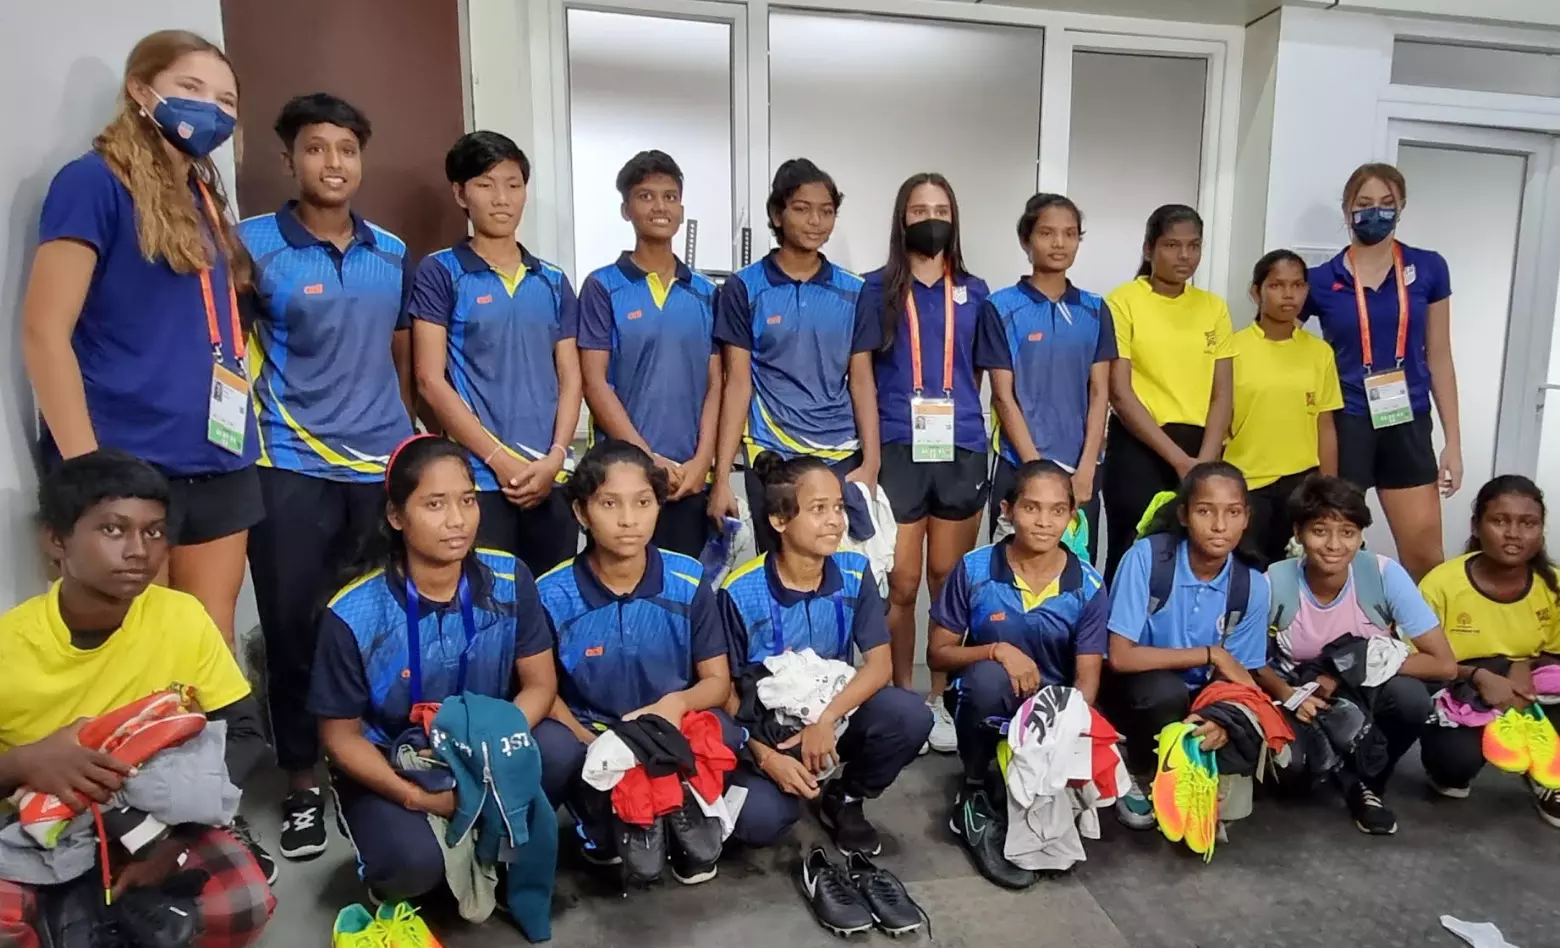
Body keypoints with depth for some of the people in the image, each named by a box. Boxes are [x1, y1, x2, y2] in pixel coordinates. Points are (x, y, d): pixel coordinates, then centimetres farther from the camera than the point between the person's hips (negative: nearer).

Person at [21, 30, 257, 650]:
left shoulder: (204, 196, 16)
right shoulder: (94, 182, -5)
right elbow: (43, 331, -11)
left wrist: (244, 429, 9)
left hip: (219, 463, 6)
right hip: (128, 464, -6)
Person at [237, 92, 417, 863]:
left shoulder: (393, 254, 10)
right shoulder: (253, 244, -3)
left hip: (383, 467, 3)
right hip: (291, 470, -3)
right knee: (294, 628, 4)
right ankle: (302, 780, 22)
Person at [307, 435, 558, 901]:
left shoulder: (510, 580, -13)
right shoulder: (353, 614, -19)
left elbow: (540, 684, -6)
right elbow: (341, 736, -9)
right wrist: (418, 796, -23)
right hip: (388, 767, -2)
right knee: (412, 862, -30)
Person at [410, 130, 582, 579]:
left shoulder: (553, 282, 13)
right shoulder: (440, 273, 2)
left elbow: (570, 378, 9)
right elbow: (431, 381, -4)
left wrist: (554, 458, -6)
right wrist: (499, 459, -11)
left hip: (552, 478, 4)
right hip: (478, 479, -4)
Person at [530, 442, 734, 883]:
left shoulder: (689, 582, -9)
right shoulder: (553, 594, -12)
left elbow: (718, 681, -4)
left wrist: (677, 702, -27)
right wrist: (591, 744, -22)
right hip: (587, 734, 0)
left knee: (723, 735, -31)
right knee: (550, 750, -33)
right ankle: (600, 829, 2)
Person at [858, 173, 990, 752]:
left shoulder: (974, 293, 12)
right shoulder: (877, 290, 5)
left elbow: (977, 374, 18)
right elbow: (860, 374, 6)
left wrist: (963, 419, 11)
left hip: (961, 451, 2)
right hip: (898, 451, -2)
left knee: (949, 583, 8)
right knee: (902, 586, 3)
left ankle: (942, 698, 22)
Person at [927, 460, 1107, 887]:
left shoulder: (1089, 587, -8)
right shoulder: (974, 569, -11)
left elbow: (1086, 678, -8)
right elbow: (938, 654, -5)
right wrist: (997, 650, -24)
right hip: (989, 706, -1)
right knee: (987, 676, -35)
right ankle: (973, 799, -11)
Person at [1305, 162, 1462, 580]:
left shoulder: (1428, 269, 3)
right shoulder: (1322, 280, -2)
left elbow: (1438, 358, 6)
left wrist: (1453, 441, 5)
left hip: (1408, 424, 2)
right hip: (1344, 424, -1)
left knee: (1425, 555, 4)